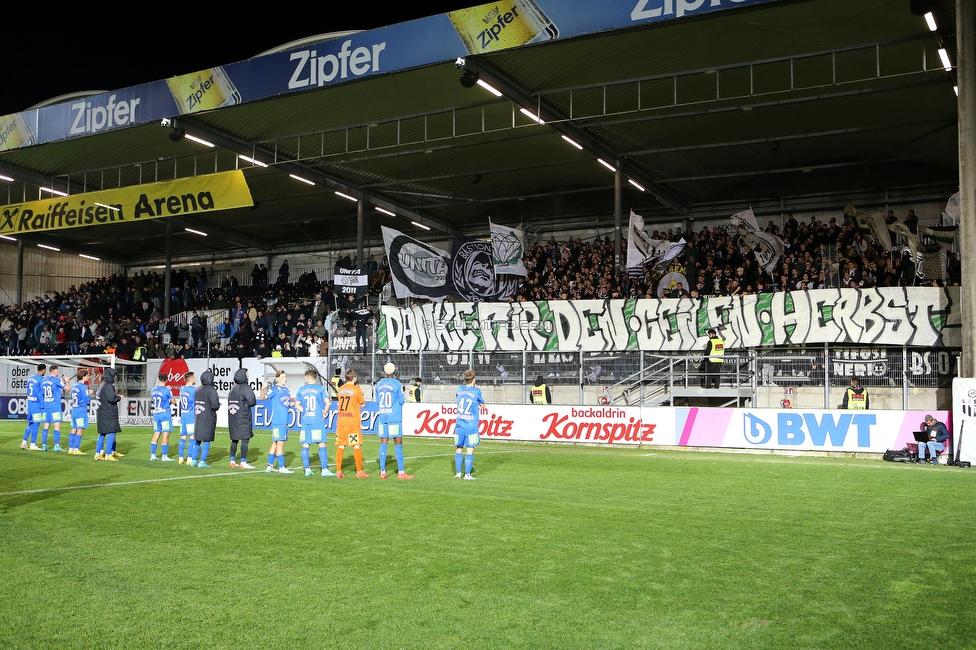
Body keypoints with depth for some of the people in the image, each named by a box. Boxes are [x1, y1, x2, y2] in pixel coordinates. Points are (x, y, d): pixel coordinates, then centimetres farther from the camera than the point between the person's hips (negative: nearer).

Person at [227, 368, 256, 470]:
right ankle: (243, 462, -4)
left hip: (233, 418, 8)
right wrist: (245, 404, 5)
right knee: (245, 439, -3)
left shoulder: (233, 388, 11)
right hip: (243, 418, -7)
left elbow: (229, 402, 13)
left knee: (234, 439, 12)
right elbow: (252, 402, -15)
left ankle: (232, 461, 15)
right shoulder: (245, 387, -11)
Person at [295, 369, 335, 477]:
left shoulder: (301, 390, 8)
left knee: (305, 445, 8)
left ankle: (307, 469, 10)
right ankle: (324, 470, -5)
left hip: (305, 421, 3)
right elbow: (327, 403, -7)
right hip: (318, 421, -3)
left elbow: (297, 405, 14)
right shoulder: (320, 388, -1)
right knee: (322, 444, -2)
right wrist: (324, 414, 7)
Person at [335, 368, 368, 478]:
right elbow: (362, 404, 4)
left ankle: (338, 472, 5)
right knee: (357, 446, 1)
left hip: (341, 422, 5)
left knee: (340, 446, 6)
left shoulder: (341, 389, 9)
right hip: (353, 423, -5)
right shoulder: (356, 389, -6)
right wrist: (361, 393, 19)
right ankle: (359, 471, 3)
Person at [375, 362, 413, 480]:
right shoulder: (397, 384, -9)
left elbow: (377, 402, 12)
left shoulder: (378, 384, 5)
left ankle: (382, 471, 8)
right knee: (398, 444, 0)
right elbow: (401, 401, -4)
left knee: (383, 444, 7)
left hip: (383, 418, 4)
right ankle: (401, 472, 1)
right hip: (395, 418, -4)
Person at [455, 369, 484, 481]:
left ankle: (458, 473, 12)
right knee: (470, 450, 0)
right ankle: (467, 474, -2)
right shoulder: (476, 391, -5)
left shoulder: (460, 389, 5)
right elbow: (482, 404, 11)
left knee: (458, 449, 12)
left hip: (459, 425, 3)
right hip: (471, 426, -3)